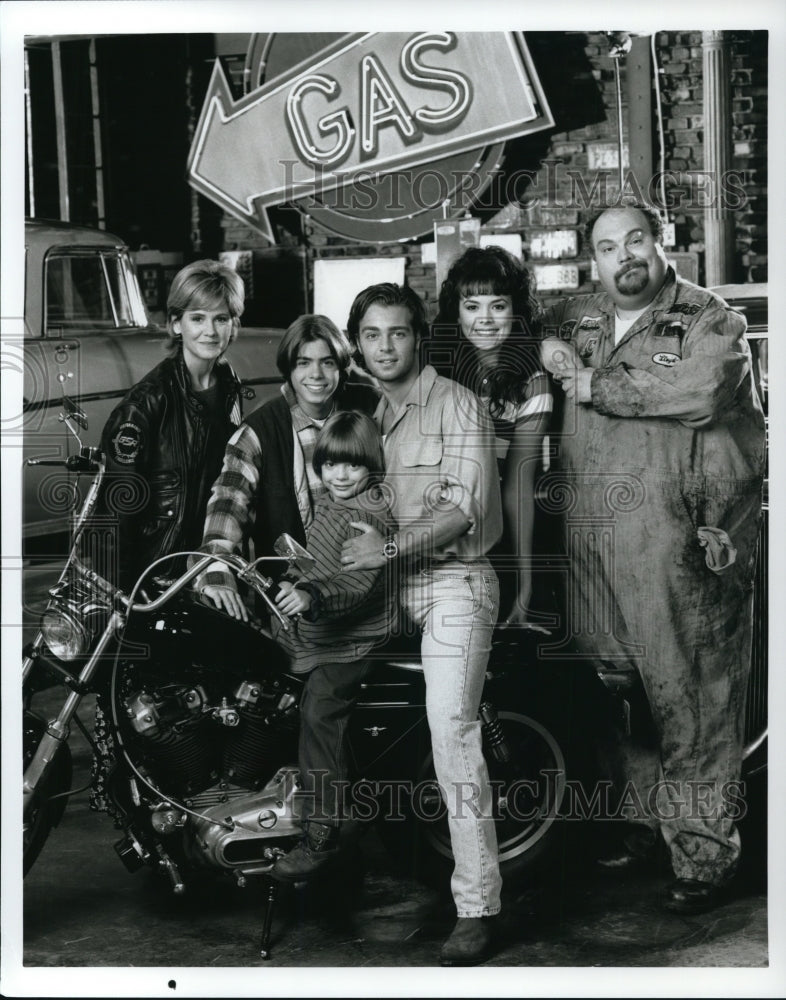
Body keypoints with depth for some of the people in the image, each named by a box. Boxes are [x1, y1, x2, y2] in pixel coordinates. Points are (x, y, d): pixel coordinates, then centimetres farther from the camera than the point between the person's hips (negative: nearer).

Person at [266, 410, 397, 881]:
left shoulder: (370, 517, -17)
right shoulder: (328, 503, 13)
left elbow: (357, 584, -31)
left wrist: (312, 598, -46)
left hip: (352, 639, -10)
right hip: (314, 629, 10)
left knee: (320, 714, -22)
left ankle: (322, 836, -20)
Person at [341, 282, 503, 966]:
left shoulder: (457, 405, -3)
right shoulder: (368, 414, 18)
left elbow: (465, 504, -13)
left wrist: (392, 546, -23)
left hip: (454, 583, -7)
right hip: (391, 585, 7)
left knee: (453, 737, -17)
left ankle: (477, 906, -16)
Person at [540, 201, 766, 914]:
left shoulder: (711, 321, -1)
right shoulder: (578, 319, 17)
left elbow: (697, 392, -20)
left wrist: (594, 387, -11)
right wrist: (547, 347, 13)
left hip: (681, 541, -6)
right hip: (594, 535, 6)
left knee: (693, 699, -4)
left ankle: (705, 851, 5)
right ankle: (646, 821, 28)